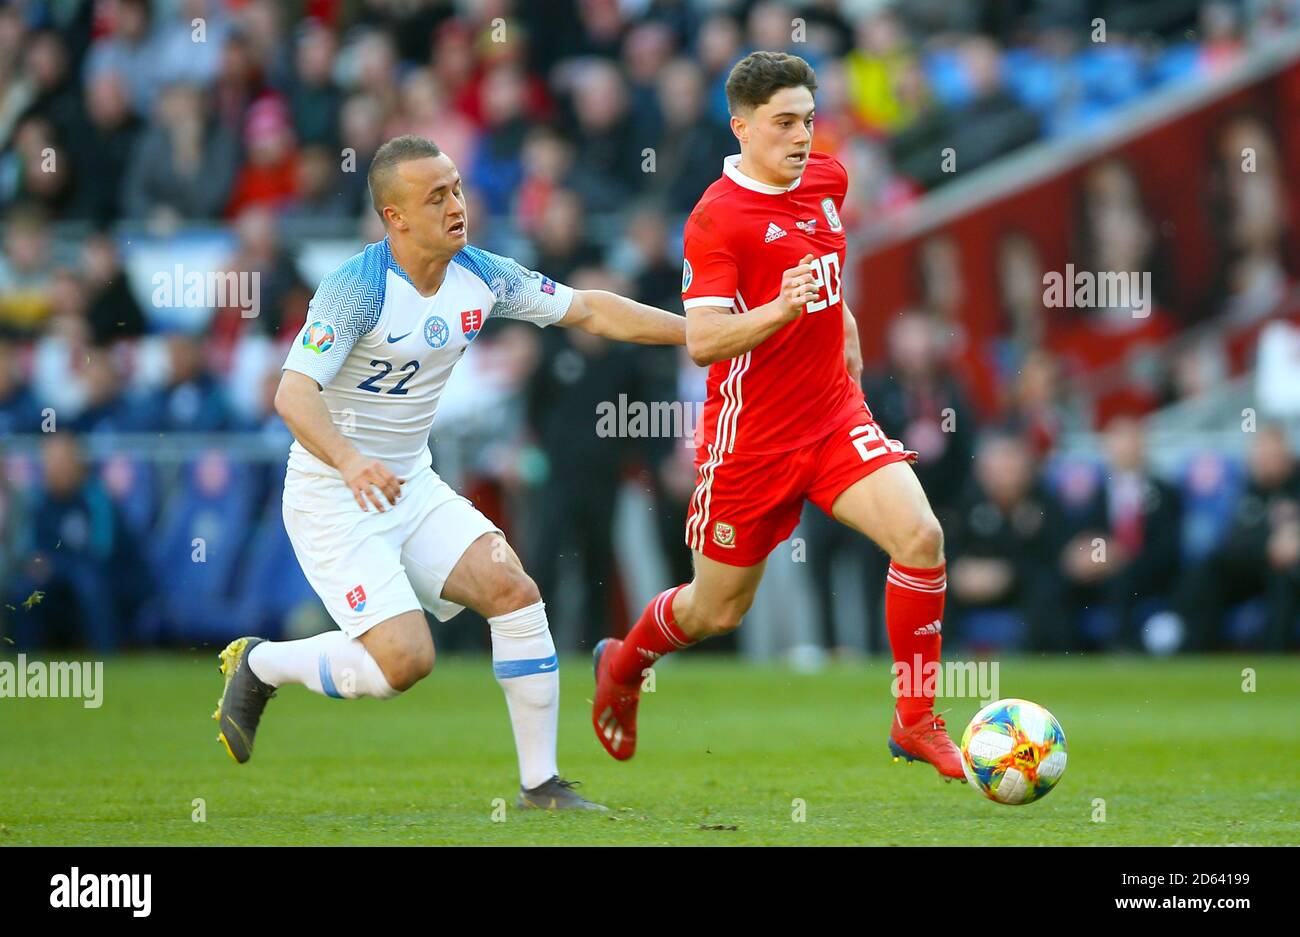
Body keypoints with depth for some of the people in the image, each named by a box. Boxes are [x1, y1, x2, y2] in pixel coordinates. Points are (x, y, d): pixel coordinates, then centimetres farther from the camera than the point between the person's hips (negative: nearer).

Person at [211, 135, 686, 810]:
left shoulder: (481, 276, 0)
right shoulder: (357, 288, -21)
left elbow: (589, 311, 10)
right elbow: (293, 394, -31)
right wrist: (350, 461, -50)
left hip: (414, 488, 7)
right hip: (333, 499, -7)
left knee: (514, 592, -12)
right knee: (404, 659, -19)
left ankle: (540, 782, -2)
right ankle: (260, 664, 8)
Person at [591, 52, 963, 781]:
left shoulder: (828, 178, 3)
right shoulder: (718, 217, -19)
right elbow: (703, 341, -26)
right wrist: (781, 310, -40)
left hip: (835, 415, 5)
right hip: (752, 436, -5)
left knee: (921, 536, -17)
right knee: (720, 610, 9)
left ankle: (916, 723, -4)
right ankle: (622, 666, 42)